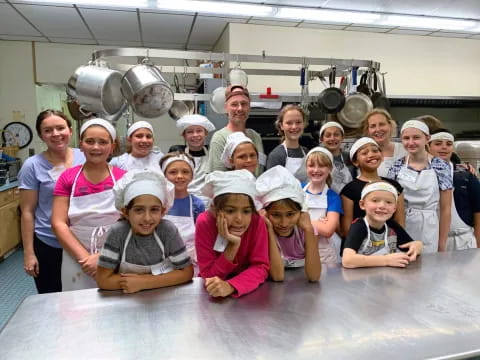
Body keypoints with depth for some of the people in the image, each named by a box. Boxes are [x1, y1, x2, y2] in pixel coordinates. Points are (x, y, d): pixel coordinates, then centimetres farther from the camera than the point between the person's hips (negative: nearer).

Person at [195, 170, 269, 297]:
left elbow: (260, 267, -19)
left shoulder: (257, 222, -20)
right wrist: (233, 246, -32)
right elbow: (208, 275, -18)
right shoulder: (204, 223, -22)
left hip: (246, 287, 0)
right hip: (213, 290, 1)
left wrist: (231, 286, -35)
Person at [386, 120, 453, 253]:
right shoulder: (397, 166, -1)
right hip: (400, 230, 1)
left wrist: (442, 244, -3)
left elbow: (445, 209, -4)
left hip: (428, 232, -1)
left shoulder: (441, 166, -6)